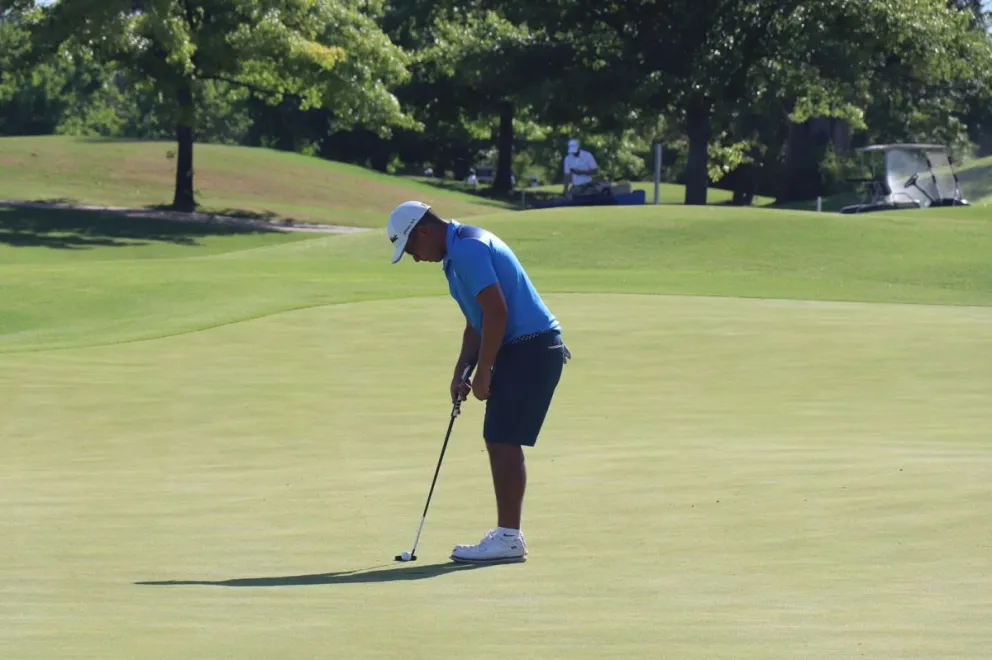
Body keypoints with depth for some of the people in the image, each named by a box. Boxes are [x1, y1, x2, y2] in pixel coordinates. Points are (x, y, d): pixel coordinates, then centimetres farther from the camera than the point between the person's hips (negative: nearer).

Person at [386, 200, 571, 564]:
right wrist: (460, 373, 14)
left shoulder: (467, 248, -16)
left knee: (504, 442, -9)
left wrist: (483, 372, -15)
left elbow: (496, 311, -22)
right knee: (498, 442, 11)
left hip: (531, 349, -11)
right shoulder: (459, 251, 18)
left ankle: (508, 538, -8)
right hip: (520, 350, 11)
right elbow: (477, 321, 23)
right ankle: (508, 534, 14)